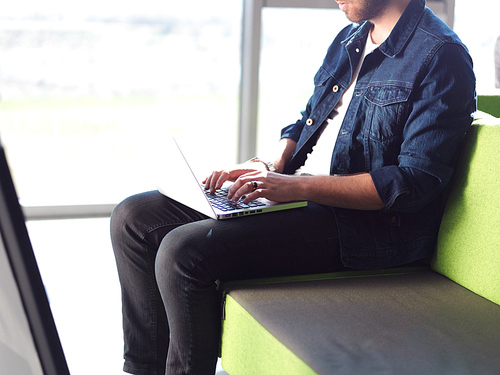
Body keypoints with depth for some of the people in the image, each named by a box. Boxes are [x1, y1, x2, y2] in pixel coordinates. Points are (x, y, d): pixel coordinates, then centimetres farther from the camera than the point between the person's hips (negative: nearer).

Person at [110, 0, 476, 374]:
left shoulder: (441, 56, -13)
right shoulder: (350, 39, 15)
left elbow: (416, 183, -21)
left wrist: (297, 187, -24)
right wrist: (272, 167, 2)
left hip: (360, 222, -9)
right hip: (292, 187, 9)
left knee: (182, 251, -25)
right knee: (133, 218, 1)